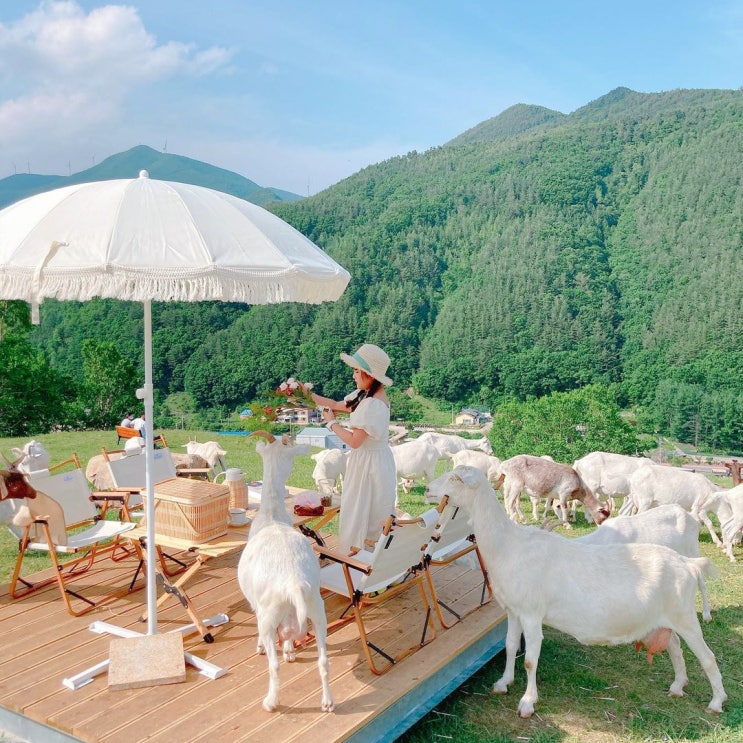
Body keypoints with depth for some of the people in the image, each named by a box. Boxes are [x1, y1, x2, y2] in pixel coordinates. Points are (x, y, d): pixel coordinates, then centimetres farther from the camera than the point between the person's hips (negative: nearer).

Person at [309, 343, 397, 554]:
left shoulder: (374, 404, -26)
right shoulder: (365, 395, 2)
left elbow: (354, 440, -24)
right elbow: (337, 405, 14)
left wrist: (332, 423, -9)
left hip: (371, 463, -9)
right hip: (363, 460, 9)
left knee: (363, 510, 5)